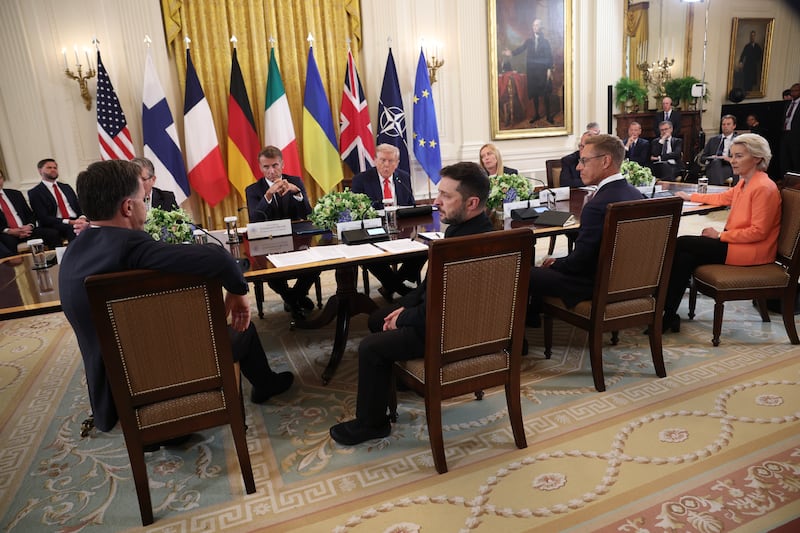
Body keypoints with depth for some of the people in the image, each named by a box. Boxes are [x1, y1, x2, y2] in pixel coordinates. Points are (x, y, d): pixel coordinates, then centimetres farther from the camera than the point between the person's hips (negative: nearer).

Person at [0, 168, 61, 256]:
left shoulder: (15, 194, 19)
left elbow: (30, 214, 16)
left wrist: (30, 226, -5)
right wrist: (8, 231, -18)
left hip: (25, 231, 3)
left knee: (53, 234, -22)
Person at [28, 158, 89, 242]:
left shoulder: (66, 187, 23)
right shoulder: (34, 193, 6)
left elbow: (79, 206, 16)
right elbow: (44, 218, -5)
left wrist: (82, 218, -9)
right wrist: (69, 222, -16)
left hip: (77, 221, 5)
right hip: (56, 226, -5)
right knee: (72, 229, -38)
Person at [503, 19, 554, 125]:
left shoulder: (545, 41, 2)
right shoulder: (528, 40, 9)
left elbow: (550, 56, -1)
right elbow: (521, 49, -5)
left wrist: (549, 69, -10)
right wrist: (511, 53, -25)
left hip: (543, 70, -3)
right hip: (532, 70, 3)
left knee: (545, 93, -3)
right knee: (534, 93, 7)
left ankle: (548, 115, 5)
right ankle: (536, 114, 17)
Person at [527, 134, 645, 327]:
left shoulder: (598, 206, -29)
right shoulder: (634, 193, 2)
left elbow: (578, 261, -22)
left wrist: (555, 264, -1)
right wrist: (558, 262, 11)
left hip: (597, 286, -9)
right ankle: (531, 318, 36)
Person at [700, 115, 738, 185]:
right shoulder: (713, 140, 22)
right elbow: (702, 158, 18)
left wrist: (731, 159, -13)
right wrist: (710, 159, -5)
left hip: (730, 168, -2)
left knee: (716, 162, -35)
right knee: (715, 161, -34)